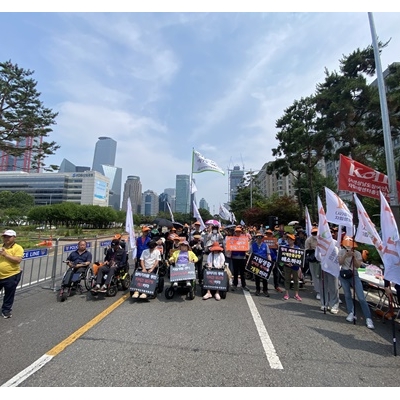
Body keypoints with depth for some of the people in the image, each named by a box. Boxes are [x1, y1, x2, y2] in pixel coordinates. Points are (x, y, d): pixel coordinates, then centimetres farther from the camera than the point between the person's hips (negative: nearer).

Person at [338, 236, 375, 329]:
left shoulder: (357, 253, -2)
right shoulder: (341, 251, -1)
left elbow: (358, 266, -8)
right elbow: (340, 263, -8)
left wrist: (354, 257, -21)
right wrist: (345, 255, -21)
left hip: (354, 275, -1)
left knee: (361, 297, -6)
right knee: (347, 295, 4)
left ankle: (368, 318, 1)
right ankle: (351, 313, 15)